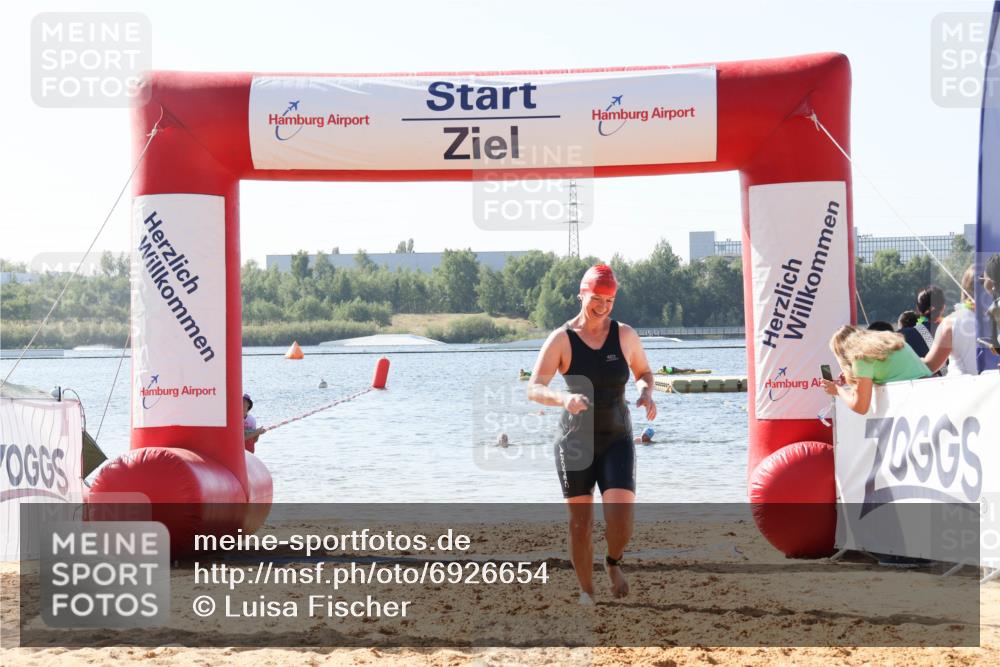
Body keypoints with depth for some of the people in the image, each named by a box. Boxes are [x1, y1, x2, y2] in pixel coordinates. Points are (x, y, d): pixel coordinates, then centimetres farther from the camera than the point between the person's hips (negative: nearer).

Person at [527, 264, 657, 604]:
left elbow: (644, 372, 16)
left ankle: (614, 562, 19)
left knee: (621, 519, -14)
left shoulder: (625, 335, -1)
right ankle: (586, 592, 20)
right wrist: (562, 398, -36)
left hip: (617, 439, 1)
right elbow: (533, 389, -15)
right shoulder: (561, 339, -8)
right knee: (580, 523, 1)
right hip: (575, 441, -1)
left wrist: (646, 391, -8)